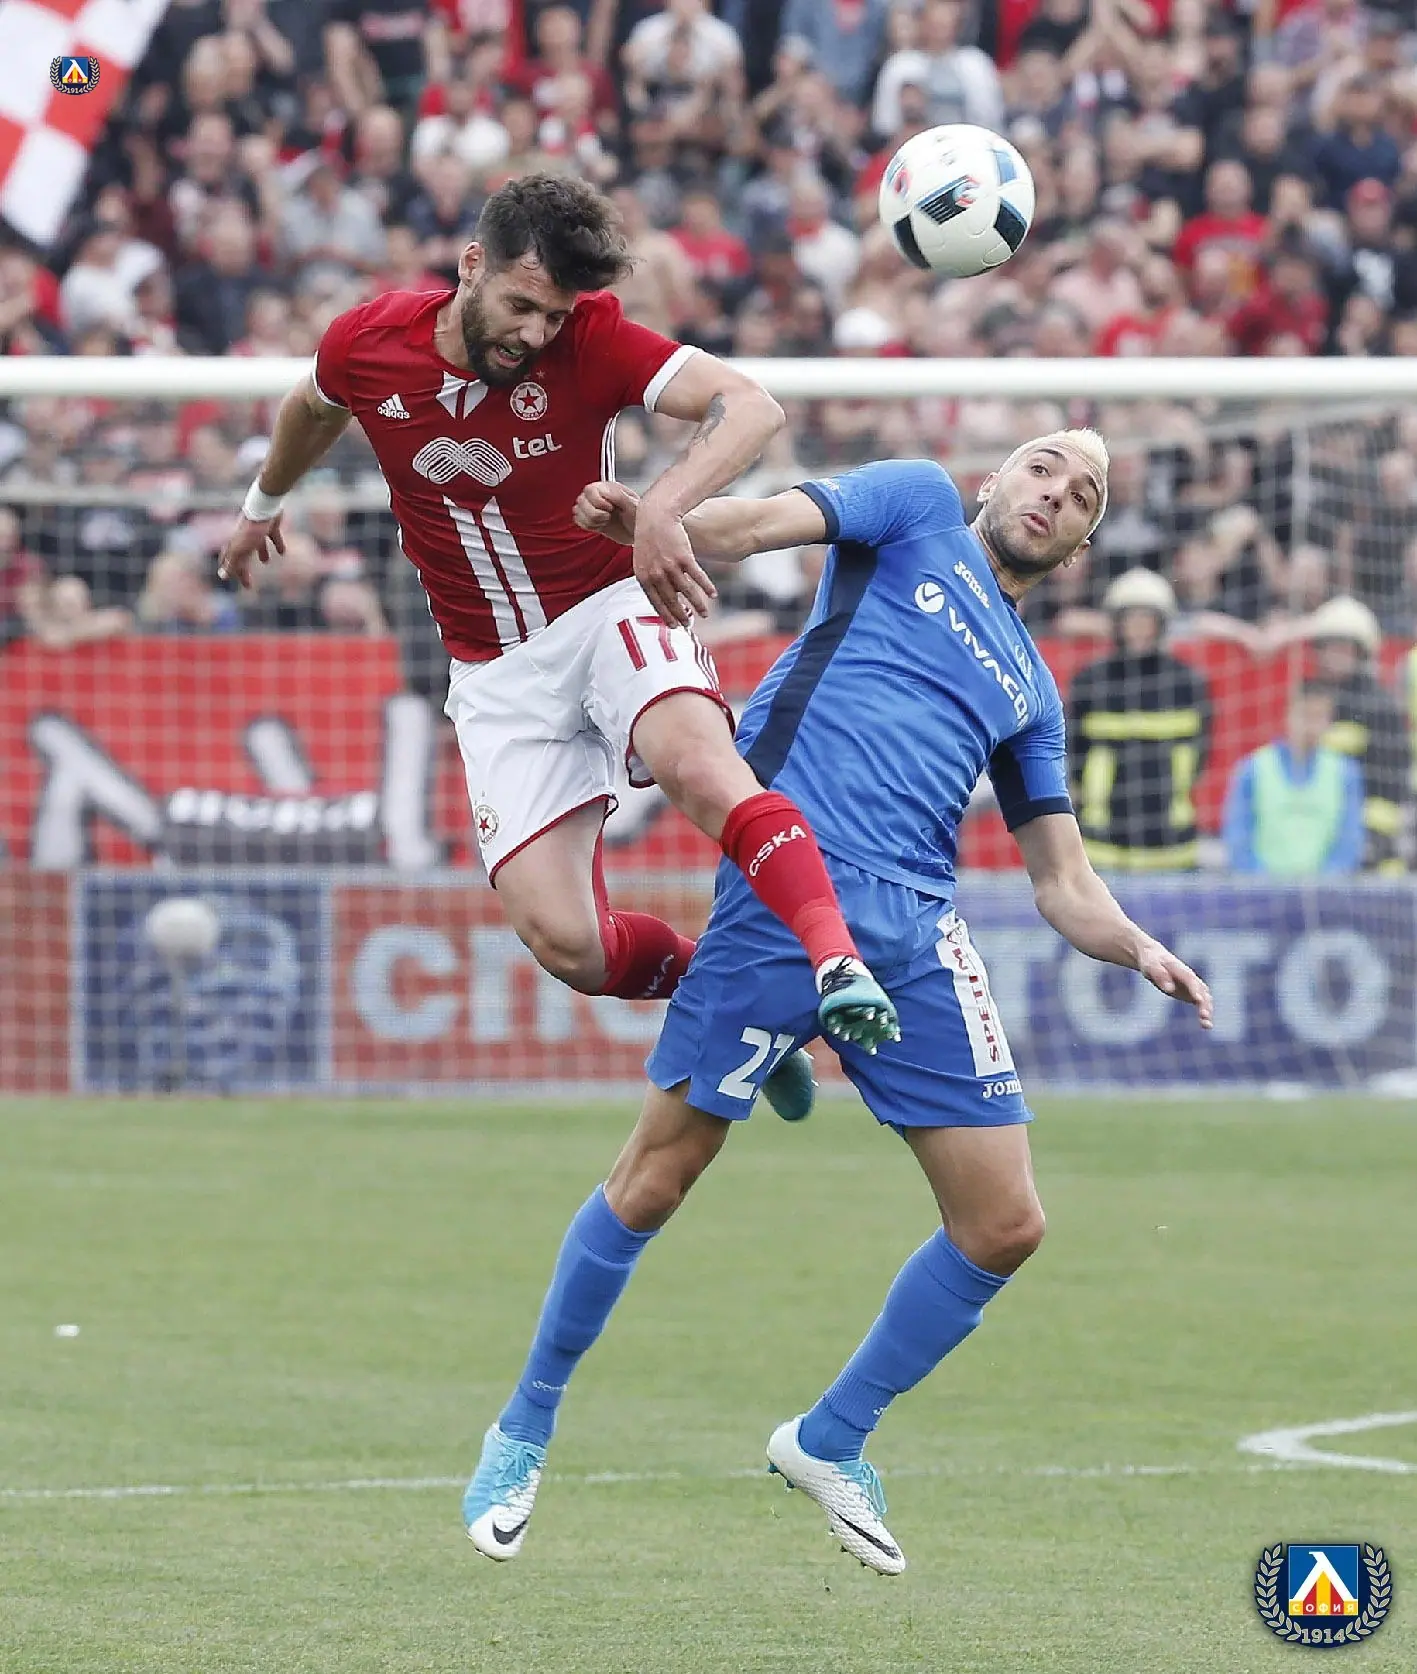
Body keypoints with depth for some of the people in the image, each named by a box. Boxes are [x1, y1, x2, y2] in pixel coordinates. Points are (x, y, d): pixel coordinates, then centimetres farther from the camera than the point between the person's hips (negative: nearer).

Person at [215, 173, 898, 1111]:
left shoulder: (589, 341, -16)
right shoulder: (364, 346, -7)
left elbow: (752, 407, -29)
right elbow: (313, 409, 19)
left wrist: (663, 512, -46)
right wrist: (265, 502, 38)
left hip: (613, 609, -3)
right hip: (498, 672, 3)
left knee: (696, 763, -37)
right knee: (565, 943, -14)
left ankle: (837, 965, -46)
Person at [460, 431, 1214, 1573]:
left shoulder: (1032, 693, 26)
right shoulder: (920, 506, 14)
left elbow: (1065, 886, 24)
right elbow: (757, 526, -3)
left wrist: (1140, 950, 2)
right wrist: (648, 521, -25)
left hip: (919, 931, 6)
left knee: (1005, 1226, 0)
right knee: (657, 1178, -4)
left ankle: (830, 1441, 20)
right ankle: (526, 1431, 16)